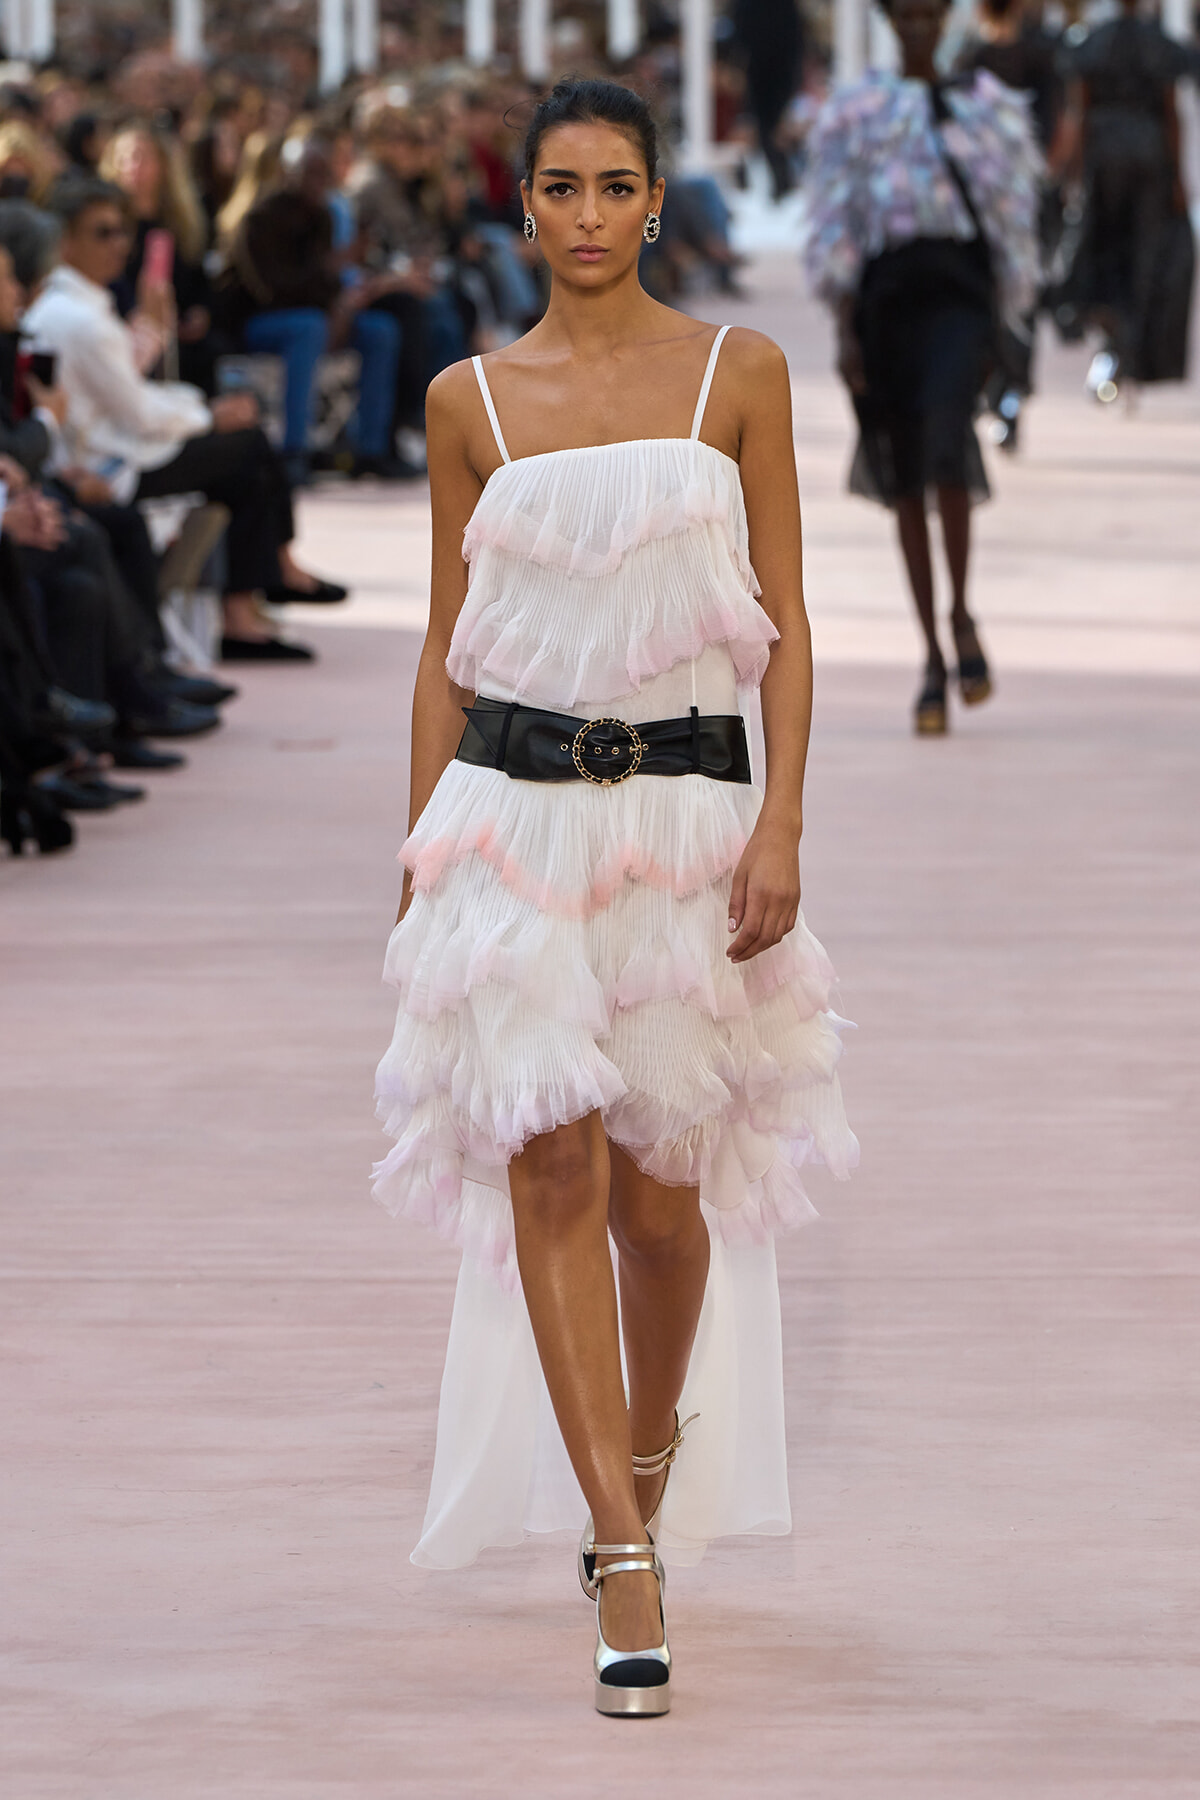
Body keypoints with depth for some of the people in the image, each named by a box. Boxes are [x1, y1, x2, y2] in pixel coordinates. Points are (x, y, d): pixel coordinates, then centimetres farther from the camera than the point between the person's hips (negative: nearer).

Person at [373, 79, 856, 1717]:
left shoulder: (738, 373, 4)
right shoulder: (470, 399, 7)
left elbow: (785, 622, 3)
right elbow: (446, 644, 12)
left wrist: (782, 823, -7)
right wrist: (424, 853, 8)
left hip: (687, 802, 0)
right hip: (515, 801, 0)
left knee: (659, 1185, 4)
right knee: (550, 1167, -10)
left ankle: (649, 1460, 33)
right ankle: (627, 1570, -10)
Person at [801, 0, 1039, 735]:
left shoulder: (987, 108, 11)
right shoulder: (855, 112, 10)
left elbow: (1011, 216, 13)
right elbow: (836, 226, 7)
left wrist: (1003, 322, 9)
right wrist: (846, 332, -1)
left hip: (959, 291, -1)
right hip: (887, 291, 1)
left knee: (945, 440, -26)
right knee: (905, 481, 3)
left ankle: (961, 615, -11)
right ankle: (934, 658, 10)